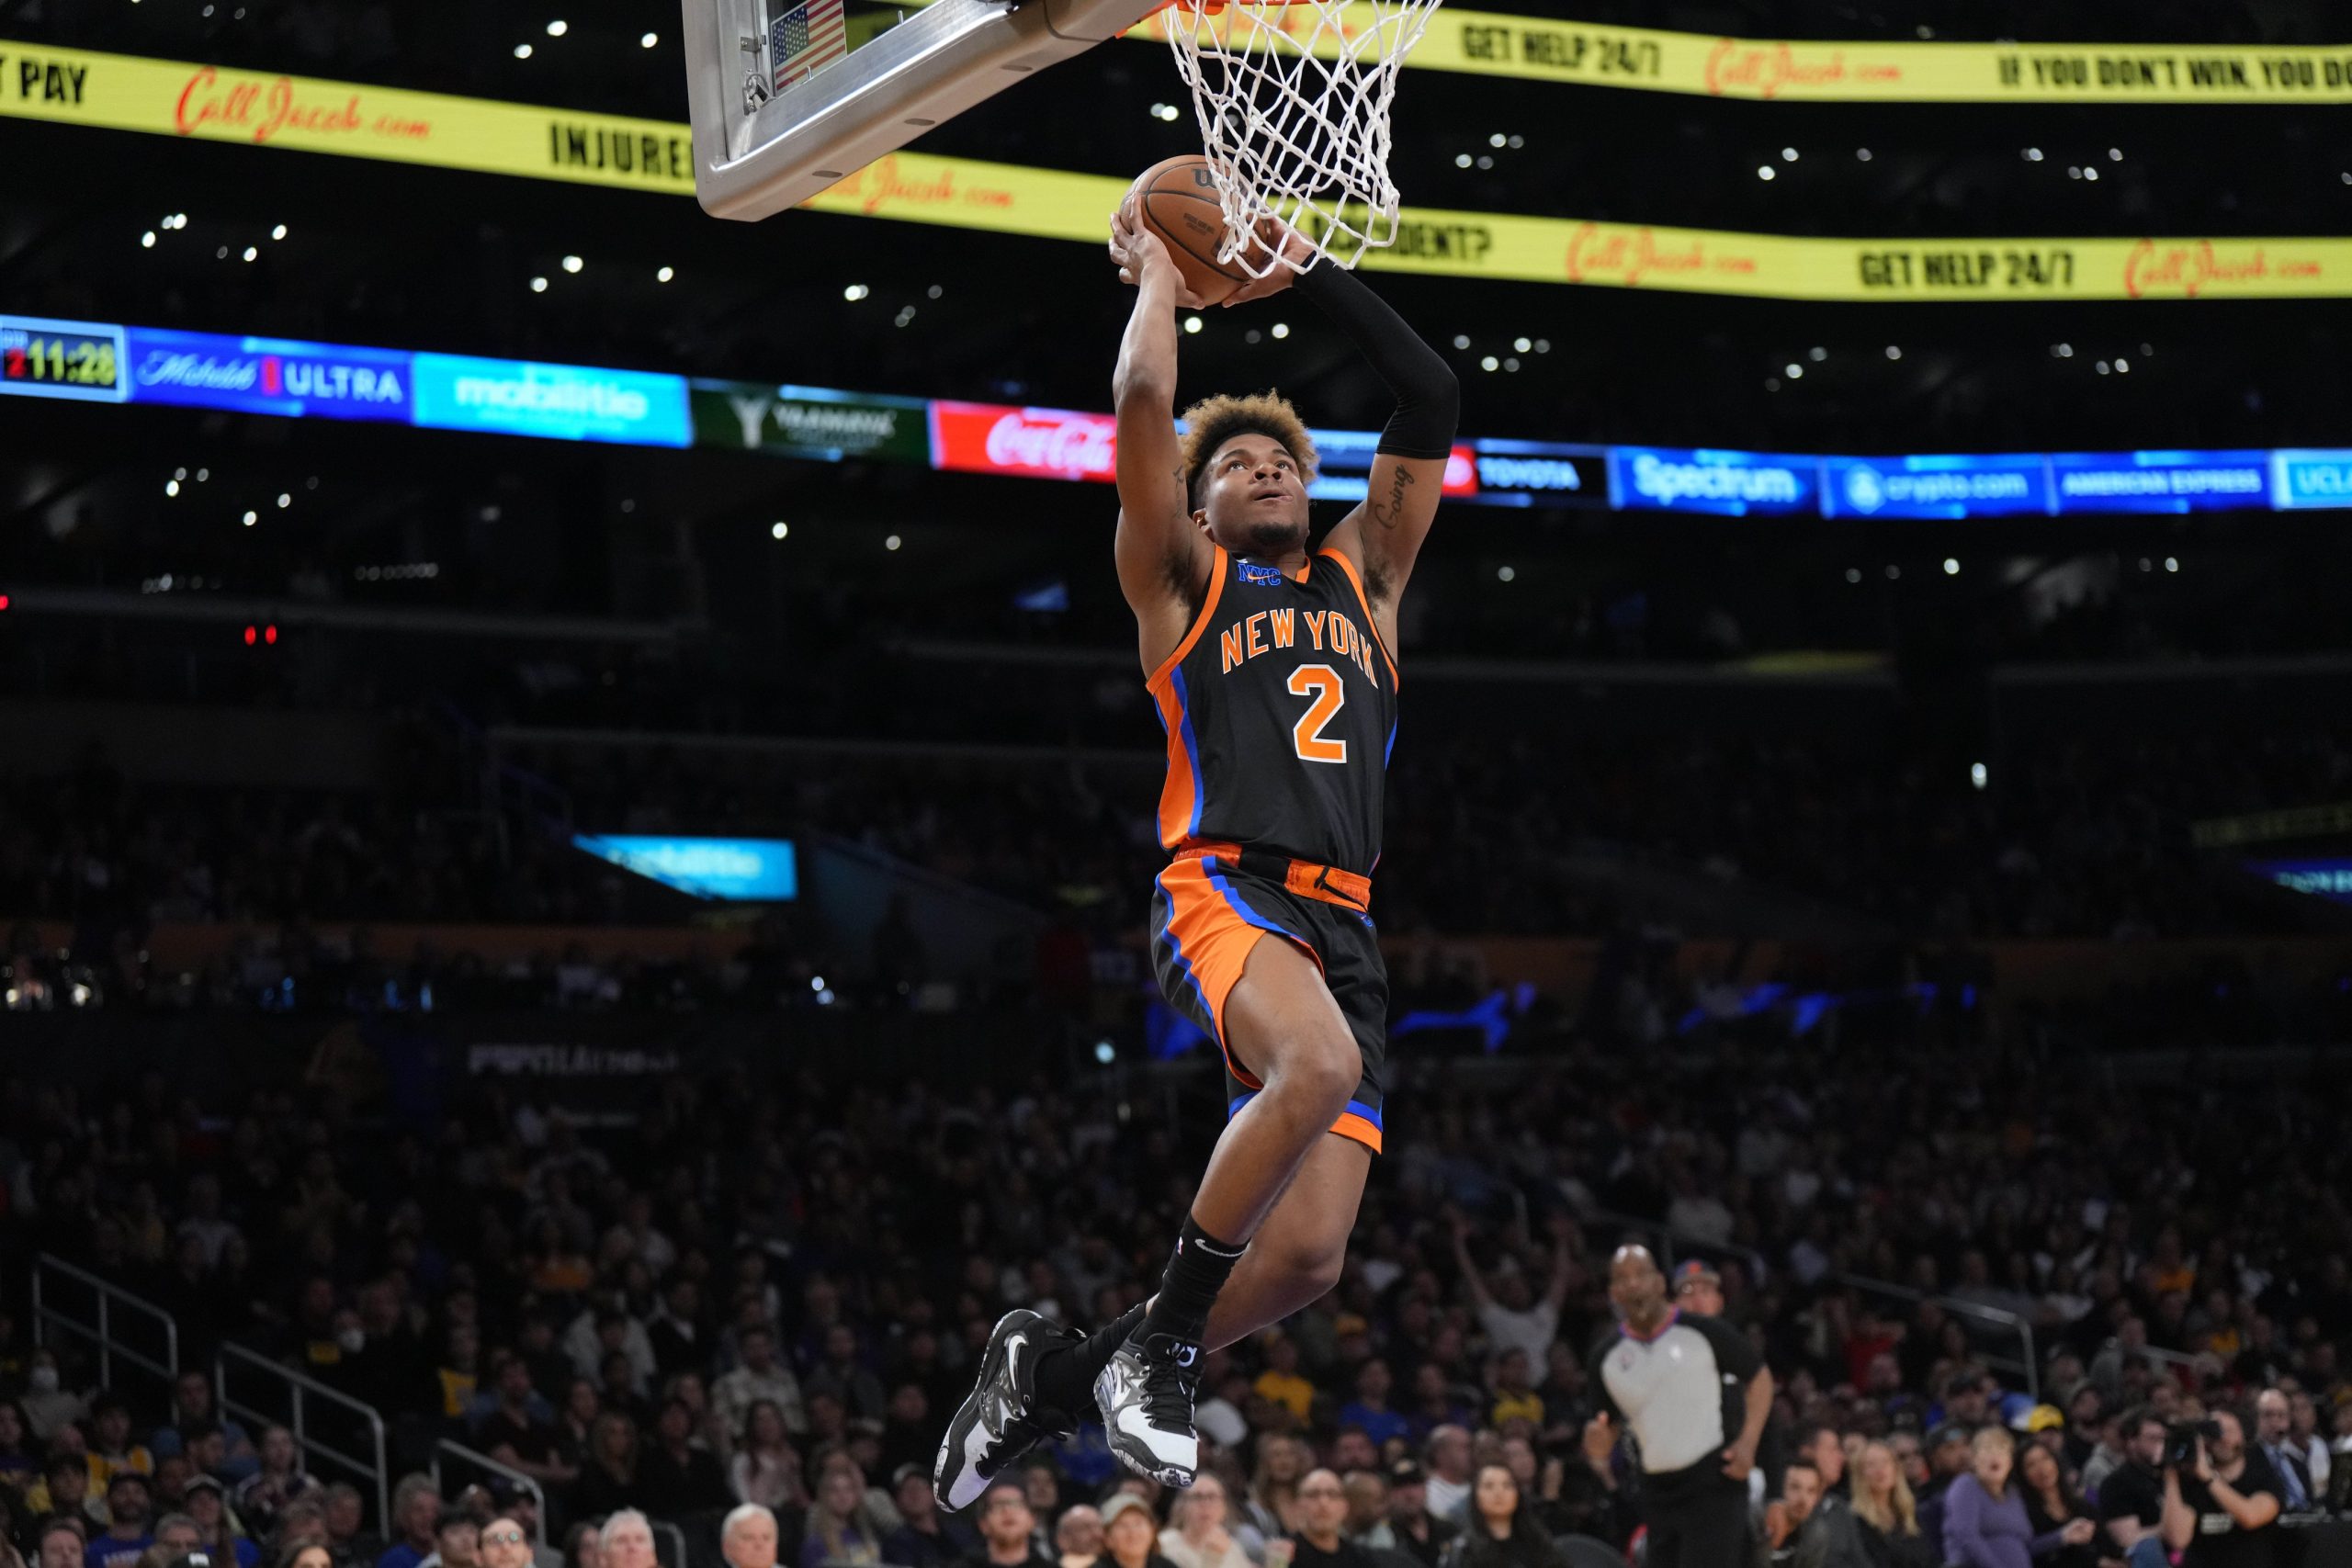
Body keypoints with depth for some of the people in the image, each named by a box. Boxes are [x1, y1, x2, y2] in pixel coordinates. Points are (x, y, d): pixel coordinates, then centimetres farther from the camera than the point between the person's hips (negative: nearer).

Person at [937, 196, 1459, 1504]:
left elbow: (1433, 407, 23)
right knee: (1320, 1066, -38)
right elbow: (1143, 404, 4)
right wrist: (1158, 280, 19)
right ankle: (1159, 1340, -21)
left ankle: (1053, 1367, 13)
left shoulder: (1361, 581, 28)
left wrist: (1312, 274, 23)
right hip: (1227, 891, -5)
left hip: (1345, 930, 5)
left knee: (1308, 1258, -8)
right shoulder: (1183, 581, 17)